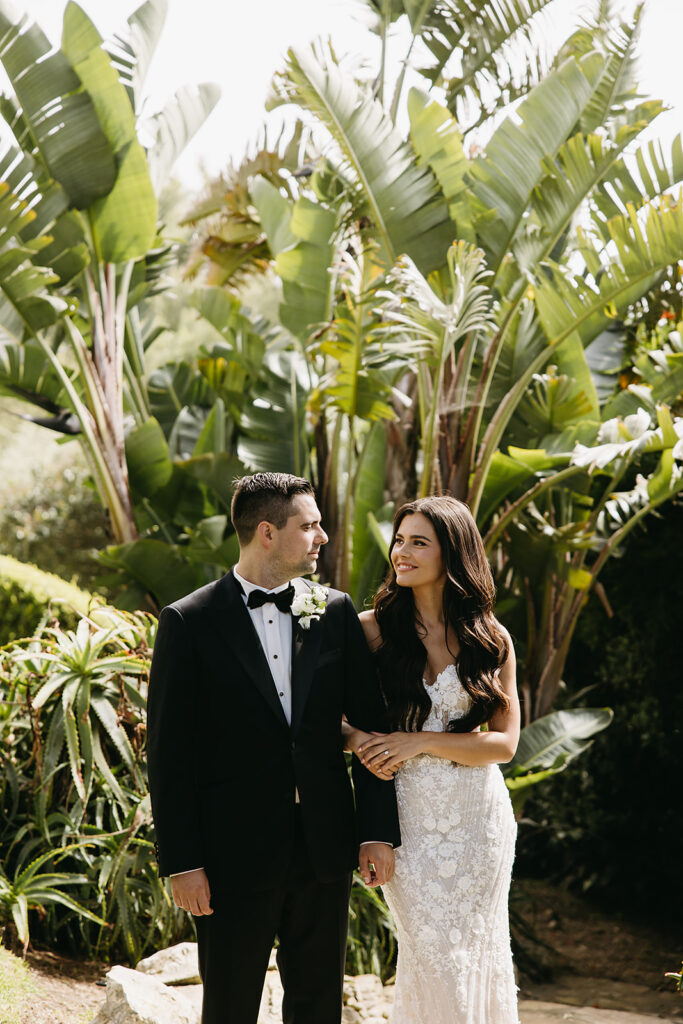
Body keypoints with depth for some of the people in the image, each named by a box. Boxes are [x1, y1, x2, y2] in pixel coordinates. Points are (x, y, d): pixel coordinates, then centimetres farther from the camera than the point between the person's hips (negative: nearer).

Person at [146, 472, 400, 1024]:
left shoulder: (335, 612, 5)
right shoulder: (189, 623, -6)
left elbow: (371, 723, 7)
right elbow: (169, 754, -6)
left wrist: (379, 830, 0)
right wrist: (182, 861, -10)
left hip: (325, 853, 3)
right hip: (235, 855, -3)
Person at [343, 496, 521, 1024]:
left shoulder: (490, 639, 0)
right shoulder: (373, 629, -2)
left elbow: (505, 742, -4)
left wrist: (420, 742, -14)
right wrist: (358, 739, -17)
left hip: (479, 817, 1)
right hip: (409, 815, -1)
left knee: (478, 950, 10)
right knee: (434, 956, -1)